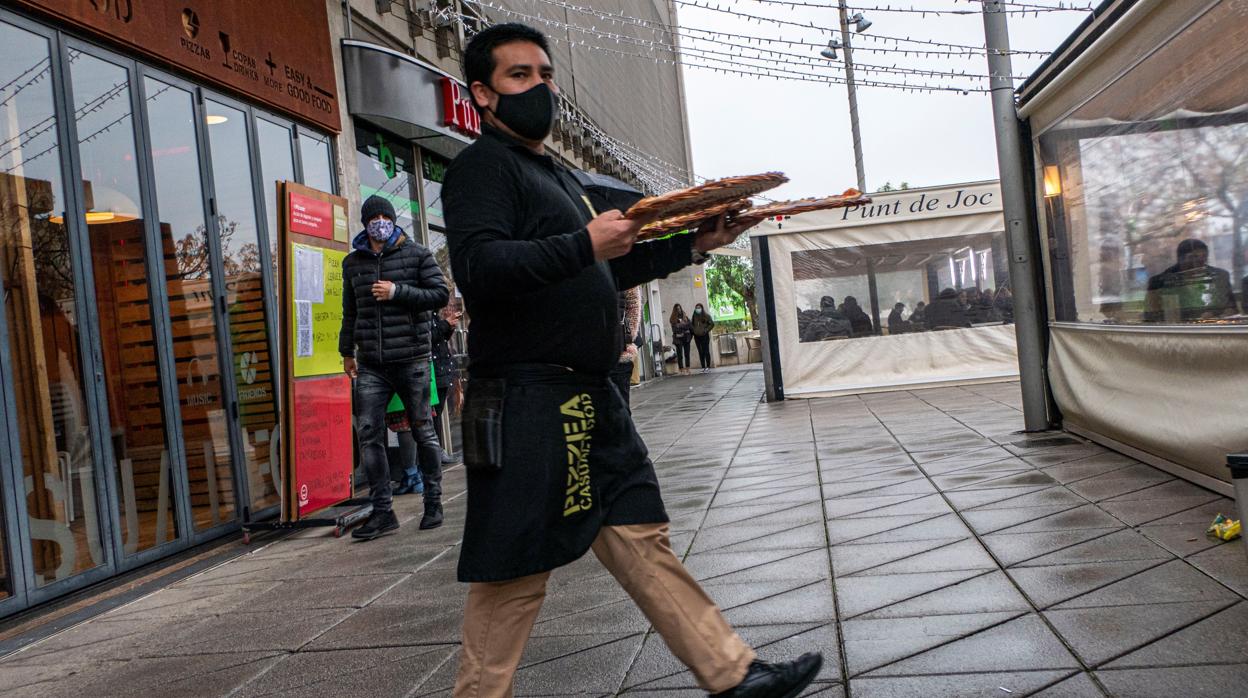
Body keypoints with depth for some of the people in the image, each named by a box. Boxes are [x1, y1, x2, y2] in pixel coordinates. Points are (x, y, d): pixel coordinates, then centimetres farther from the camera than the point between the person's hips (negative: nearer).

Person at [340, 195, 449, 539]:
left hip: (411, 359, -3)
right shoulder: (353, 262, 14)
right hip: (370, 365, 3)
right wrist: (347, 351, 23)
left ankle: (433, 503, 18)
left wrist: (397, 292, -13)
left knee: (423, 431, 5)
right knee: (368, 434, -3)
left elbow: (440, 293, -4)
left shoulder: (416, 254, 2)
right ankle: (382, 511, 4)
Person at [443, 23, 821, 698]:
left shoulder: (557, 175, 24)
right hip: (527, 397, -9)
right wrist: (585, 244, -27)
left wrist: (691, 246, 19)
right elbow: (478, 268, -21)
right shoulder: (481, 166, -5)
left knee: (641, 536, 12)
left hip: (591, 398, 9)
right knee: (513, 573, -1)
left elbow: (601, 276, 28)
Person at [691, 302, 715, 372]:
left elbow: (712, 324, -5)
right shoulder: (694, 316, 10)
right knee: (700, 352, 6)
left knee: (706, 351, -3)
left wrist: (706, 330, -10)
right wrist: (693, 330, 5)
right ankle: (703, 367, 9)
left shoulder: (706, 316, -3)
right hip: (697, 336, 5)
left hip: (704, 336, -4)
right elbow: (691, 324, 21)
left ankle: (708, 366, 1)